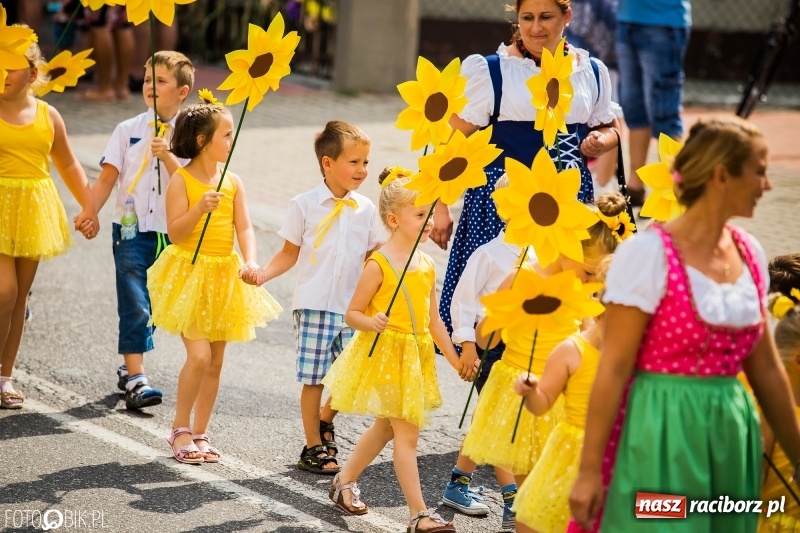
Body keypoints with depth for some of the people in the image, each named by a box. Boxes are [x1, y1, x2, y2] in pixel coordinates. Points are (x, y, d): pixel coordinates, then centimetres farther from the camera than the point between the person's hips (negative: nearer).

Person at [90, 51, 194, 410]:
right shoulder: (128, 130, 2)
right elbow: (107, 178, -1)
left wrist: (167, 156, -21)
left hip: (172, 233, 1)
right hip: (131, 229, -1)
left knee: (151, 304, 11)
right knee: (134, 304, -7)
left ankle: (129, 368, 28)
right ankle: (135, 379, -6)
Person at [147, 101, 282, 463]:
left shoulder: (232, 183, 5)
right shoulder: (182, 180, -9)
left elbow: (244, 228, 1)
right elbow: (174, 232, -13)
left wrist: (250, 261, -17)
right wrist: (200, 208, -28)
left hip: (224, 277, 5)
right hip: (189, 273, -5)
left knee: (215, 361, 8)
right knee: (199, 355, -14)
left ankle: (199, 433, 18)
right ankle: (179, 430, 3)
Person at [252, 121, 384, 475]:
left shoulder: (366, 209, 7)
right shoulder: (305, 205, -2)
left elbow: (373, 257, 12)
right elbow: (290, 253, 3)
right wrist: (262, 274, -11)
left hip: (352, 308, 3)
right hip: (314, 305, -3)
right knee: (314, 378, 1)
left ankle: (324, 421, 33)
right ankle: (313, 447, 15)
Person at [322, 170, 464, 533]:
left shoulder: (427, 266, 7)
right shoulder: (378, 265, -13)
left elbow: (433, 320, 13)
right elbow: (352, 313, -10)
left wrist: (455, 360, 12)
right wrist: (371, 323, -31)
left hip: (416, 358, 7)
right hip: (385, 354, -7)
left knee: (385, 427, 18)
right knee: (407, 433, -8)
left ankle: (345, 481, 37)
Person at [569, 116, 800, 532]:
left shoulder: (749, 254, 7)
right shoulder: (649, 253, -12)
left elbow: (766, 369, 15)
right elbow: (613, 369, -12)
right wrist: (589, 470, -14)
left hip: (730, 436, 7)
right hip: (660, 437, -6)